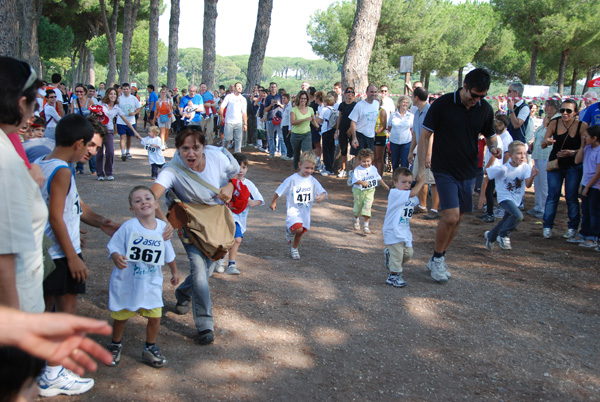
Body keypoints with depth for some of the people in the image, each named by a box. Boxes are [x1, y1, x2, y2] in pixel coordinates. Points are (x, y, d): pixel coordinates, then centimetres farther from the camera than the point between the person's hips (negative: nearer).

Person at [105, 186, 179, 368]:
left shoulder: (163, 227, -4)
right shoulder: (128, 227, -17)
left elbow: (168, 254, 10)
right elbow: (114, 247, -13)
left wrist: (174, 272, 21)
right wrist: (116, 258, -35)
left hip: (151, 283, 2)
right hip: (126, 282, -2)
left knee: (155, 317, 3)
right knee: (121, 316, 14)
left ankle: (150, 349, 27)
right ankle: (115, 345, 40)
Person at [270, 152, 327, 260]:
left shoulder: (312, 181, -1)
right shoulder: (292, 179, -13)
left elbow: (323, 192, 1)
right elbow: (279, 191, -4)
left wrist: (321, 197, -23)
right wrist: (273, 202, 3)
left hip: (305, 211, 5)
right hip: (293, 210, -5)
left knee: (300, 232, 17)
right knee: (298, 229, -28)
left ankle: (294, 249, 44)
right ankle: (289, 231, 8)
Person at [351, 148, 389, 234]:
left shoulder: (373, 168, 2)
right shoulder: (357, 170, -12)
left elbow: (379, 178, 15)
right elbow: (355, 180, -20)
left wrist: (385, 185, 16)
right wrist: (362, 182, -36)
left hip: (370, 191, 1)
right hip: (359, 191, -1)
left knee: (367, 207, -10)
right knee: (358, 206, 16)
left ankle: (366, 225, -6)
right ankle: (356, 219, 47)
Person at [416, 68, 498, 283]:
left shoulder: (485, 109, 0)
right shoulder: (442, 104, -12)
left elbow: (490, 135, 15)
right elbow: (425, 135, -7)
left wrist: (493, 147, -9)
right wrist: (421, 167, -11)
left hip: (468, 172, 5)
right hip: (444, 170, -5)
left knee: (457, 219, 9)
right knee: (450, 216, -15)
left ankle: (438, 260, 25)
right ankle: (437, 259, 7)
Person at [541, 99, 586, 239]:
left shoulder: (582, 126, -11)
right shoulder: (554, 123, -5)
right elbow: (543, 145, -8)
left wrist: (573, 152, -27)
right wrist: (546, 142, -30)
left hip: (574, 166, -2)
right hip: (555, 164, 2)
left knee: (571, 197, 1)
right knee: (552, 196, 1)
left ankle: (573, 227, 13)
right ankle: (547, 226, 7)